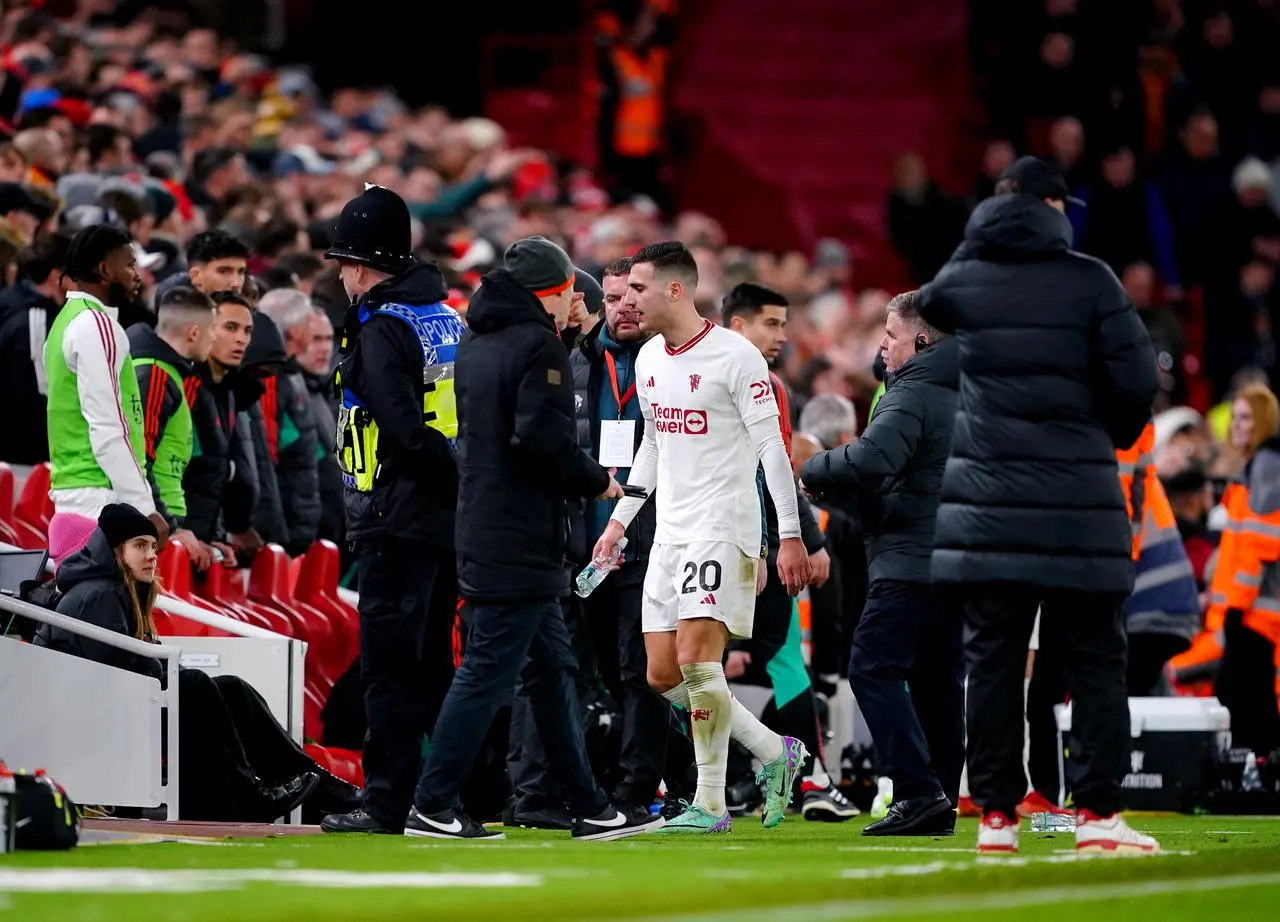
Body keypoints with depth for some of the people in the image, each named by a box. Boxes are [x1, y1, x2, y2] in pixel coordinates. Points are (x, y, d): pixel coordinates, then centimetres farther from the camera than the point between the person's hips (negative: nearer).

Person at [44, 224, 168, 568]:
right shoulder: (96, 324, -10)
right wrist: (144, 507, -17)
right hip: (101, 501, -10)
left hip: (70, 497, 10)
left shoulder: (68, 321, 19)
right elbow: (108, 429, -17)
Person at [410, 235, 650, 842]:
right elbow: (544, 441, -21)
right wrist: (599, 482, -6)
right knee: (487, 672, -7)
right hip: (521, 540, -10)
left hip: (481, 529, 10)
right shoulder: (539, 347, -13)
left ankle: (589, 808, 18)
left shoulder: (474, 343, 15)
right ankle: (432, 806, -8)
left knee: (552, 667, 14)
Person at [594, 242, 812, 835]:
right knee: (662, 673, 3)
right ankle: (775, 752, 18)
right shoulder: (648, 359, 12)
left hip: (723, 525, -8)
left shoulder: (735, 356, -11)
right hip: (668, 531, 8)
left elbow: (771, 447, -12)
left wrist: (791, 536, -15)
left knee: (696, 658, -18)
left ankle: (710, 804, -8)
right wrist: (621, 517, 21)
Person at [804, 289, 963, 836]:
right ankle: (941, 804, 9)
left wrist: (814, 472, -7)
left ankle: (918, 789, -17)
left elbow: (872, 459, -25)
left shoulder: (912, 394, -10)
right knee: (937, 680, 10)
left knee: (873, 667, -8)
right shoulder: (960, 396, 19)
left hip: (911, 560, -9)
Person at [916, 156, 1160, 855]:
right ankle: (1097, 811, -2)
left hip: (985, 499, 2)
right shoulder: (1090, 282, -4)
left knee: (992, 658, 7)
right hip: (1076, 500, -2)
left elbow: (925, 307, 26)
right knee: (1093, 658, 4)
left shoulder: (961, 281, 4)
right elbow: (1137, 380, -5)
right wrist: (1113, 436, 11)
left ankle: (996, 815, 5)